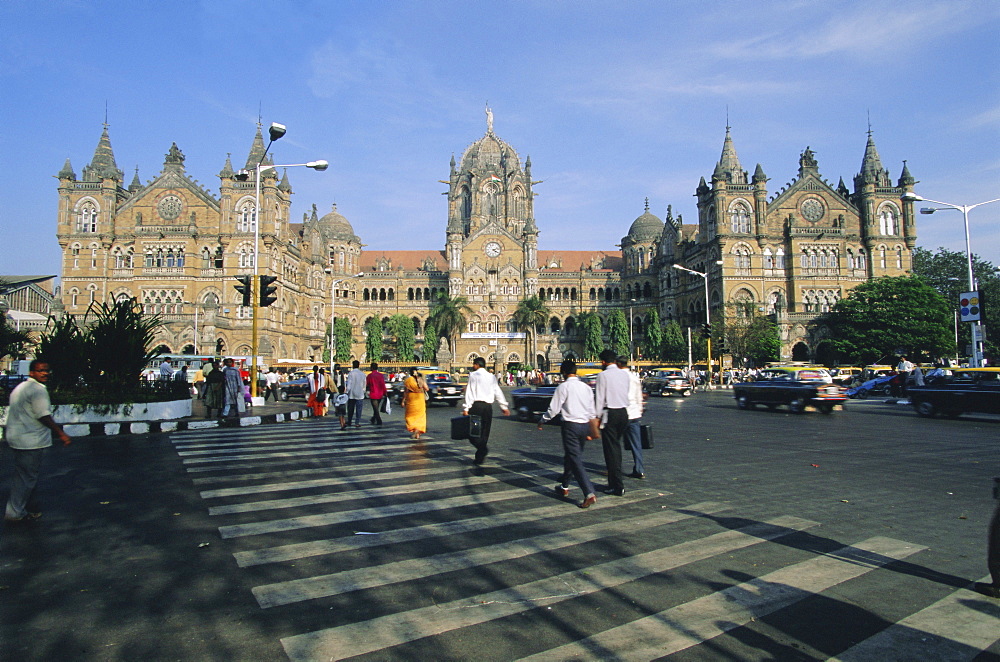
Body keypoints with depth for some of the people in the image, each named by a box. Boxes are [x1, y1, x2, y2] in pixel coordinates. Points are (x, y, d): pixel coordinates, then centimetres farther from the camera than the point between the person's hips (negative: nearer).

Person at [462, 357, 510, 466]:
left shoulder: (473, 375, -1)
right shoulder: (491, 377, 14)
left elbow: (470, 392, -8)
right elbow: (498, 392, 13)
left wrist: (466, 408, -9)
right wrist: (504, 406, 18)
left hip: (476, 405, -5)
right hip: (488, 406, 5)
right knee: (484, 432, 10)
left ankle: (482, 448, -25)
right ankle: (479, 458, 12)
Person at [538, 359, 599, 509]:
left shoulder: (563, 387, -8)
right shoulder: (586, 387, 11)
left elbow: (554, 409, -7)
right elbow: (592, 412, 14)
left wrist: (542, 421, 9)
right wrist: (591, 430, 23)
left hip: (571, 425, -7)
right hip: (584, 425, 7)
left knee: (575, 460, -7)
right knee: (570, 456, 21)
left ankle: (589, 494, -18)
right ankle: (564, 487, 35)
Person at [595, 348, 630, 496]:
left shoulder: (603, 375, -9)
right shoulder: (624, 374, 8)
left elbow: (600, 398, -9)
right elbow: (627, 394, 11)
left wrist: (597, 417, -3)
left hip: (610, 413, -6)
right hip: (624, 412, 6)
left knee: (611, 449, -1)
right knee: (616, 447, 18)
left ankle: (618, 486, -1)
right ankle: (614, 481, 25)